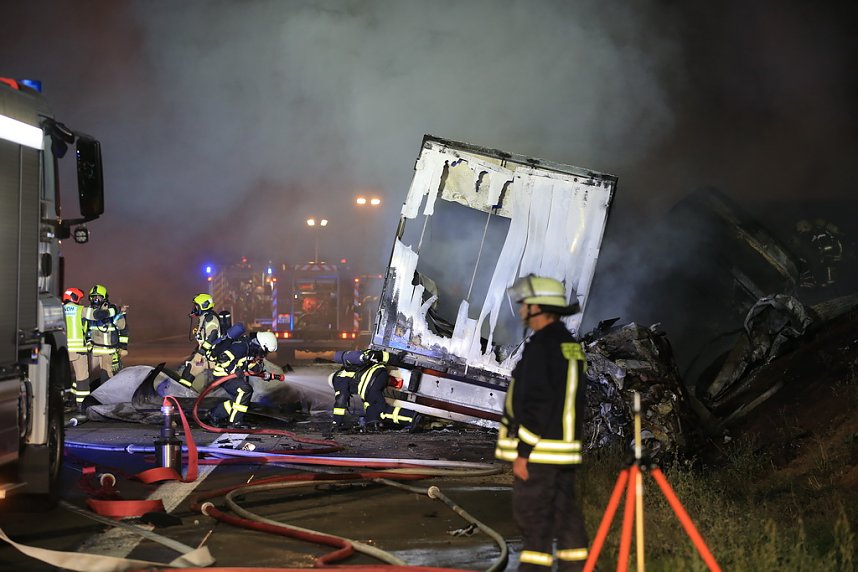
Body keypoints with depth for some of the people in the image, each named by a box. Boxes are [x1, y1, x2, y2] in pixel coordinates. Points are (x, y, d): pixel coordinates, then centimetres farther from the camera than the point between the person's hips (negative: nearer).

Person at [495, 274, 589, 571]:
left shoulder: (540, 345, -16)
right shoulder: (572, 345, 13)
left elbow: (534, 403, -20)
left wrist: (522, 452, -16)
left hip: (540, 450, -9)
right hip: (567, 447, 9)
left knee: (532, 515, -4)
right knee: (566, 513, 11)